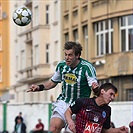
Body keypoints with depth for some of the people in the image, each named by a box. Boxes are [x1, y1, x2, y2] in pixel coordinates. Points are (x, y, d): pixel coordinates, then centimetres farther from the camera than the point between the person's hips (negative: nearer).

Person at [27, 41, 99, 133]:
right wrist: (39, 87, 2)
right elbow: (53, 82, 16)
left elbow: (93, 84, -22)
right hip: (63, 102, 3)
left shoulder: (87, 67, -14)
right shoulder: (61, 65, 0)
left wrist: (95, 87, -46)